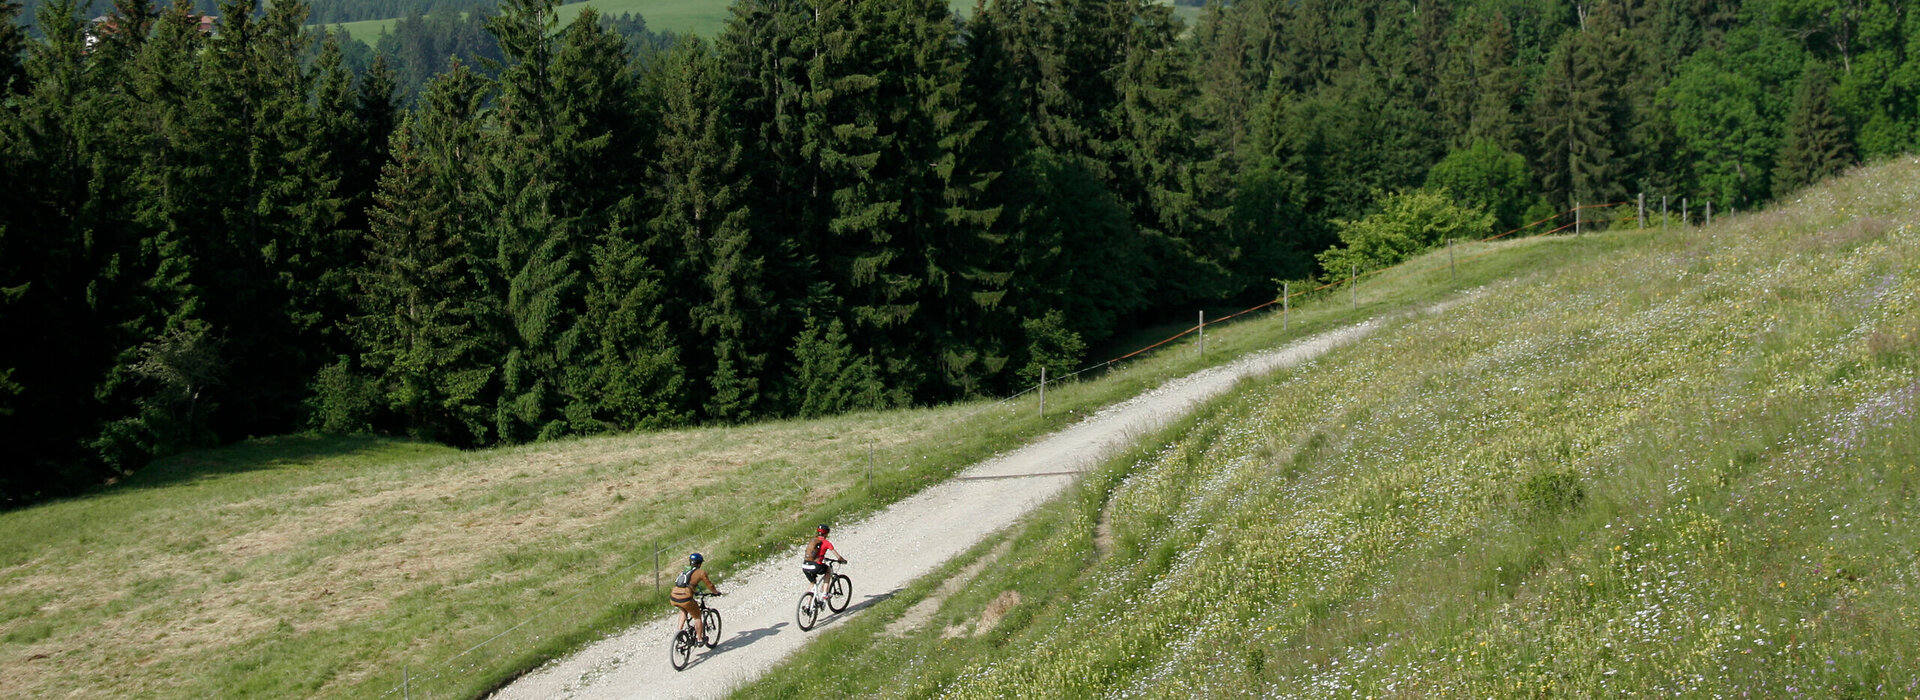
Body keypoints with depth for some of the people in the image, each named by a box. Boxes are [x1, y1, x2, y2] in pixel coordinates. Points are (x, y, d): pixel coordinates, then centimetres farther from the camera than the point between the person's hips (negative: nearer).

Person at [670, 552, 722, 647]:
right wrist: (716, 592, 31)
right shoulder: (701, 572, 5)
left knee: (684, 610, 35)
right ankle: (699, 639, 23)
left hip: (673, 599, 6)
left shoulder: (684, 571, 23)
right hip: (685, 598, -6)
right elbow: (709, 586, 11)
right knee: (697, 617, 17)